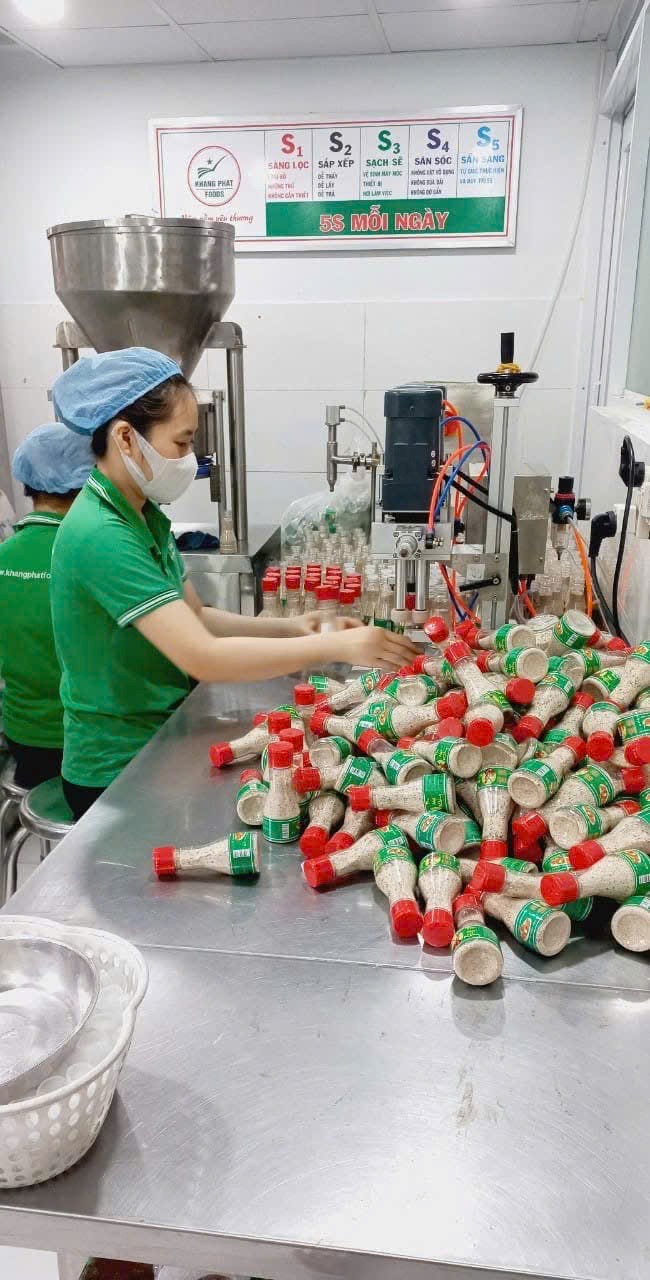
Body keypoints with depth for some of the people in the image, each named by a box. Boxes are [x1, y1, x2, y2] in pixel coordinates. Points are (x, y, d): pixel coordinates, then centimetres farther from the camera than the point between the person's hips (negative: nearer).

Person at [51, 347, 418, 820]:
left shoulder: (144, 515, 5)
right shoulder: (99, 536, -25)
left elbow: (195, 618, 7)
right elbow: (203, 657, -30)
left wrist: (289, 627, -7)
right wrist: (336, 646, -28)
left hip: (158, 741, 8)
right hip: (118, 775, -8)